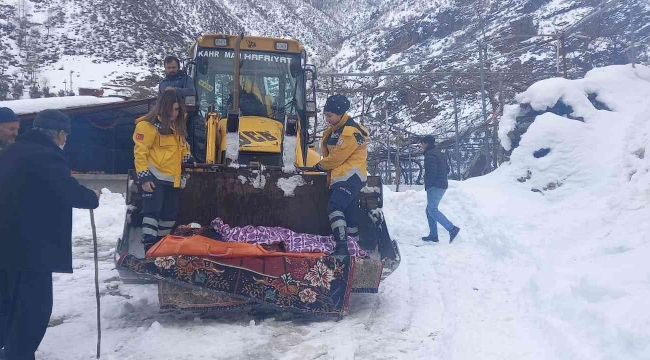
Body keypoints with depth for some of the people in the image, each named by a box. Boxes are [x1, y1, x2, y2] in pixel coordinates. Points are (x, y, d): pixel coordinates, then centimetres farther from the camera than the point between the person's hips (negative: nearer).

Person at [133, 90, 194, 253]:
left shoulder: (177, 126, 14)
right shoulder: (148, 125, -12)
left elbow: (181, 148, 27)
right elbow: (140, 153, -14)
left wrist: (188, 158, 8)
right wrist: (143, 177, -19)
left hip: (172, 179, 8)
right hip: (154, 178, -8)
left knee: (170, 214, 14)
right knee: (152, 212, -11)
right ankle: (150, 248, -9)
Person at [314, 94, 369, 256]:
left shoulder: (350, 132, -15)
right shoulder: (333, 131, 16)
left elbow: (336, 157, -15)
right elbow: (329, 153, 20)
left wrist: (320, 166, 0)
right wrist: (324, 166, -1)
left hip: (350, 177, -10)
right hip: (340, 178, 10)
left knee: (334, 208, -25)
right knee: (348, 215, 11)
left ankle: (342, 246, -31)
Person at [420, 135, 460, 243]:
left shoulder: (429, 154, -12)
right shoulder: (439, 154, 19)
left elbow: (432, 171, -22)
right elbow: (447, 169, 22)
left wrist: (427, 184, -12)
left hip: (435, 186, -10)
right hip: (442, 185, 10)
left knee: (432, 210, -12)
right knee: (430, 209, 14)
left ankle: (452, 229, -20)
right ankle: (433, 235, 13)